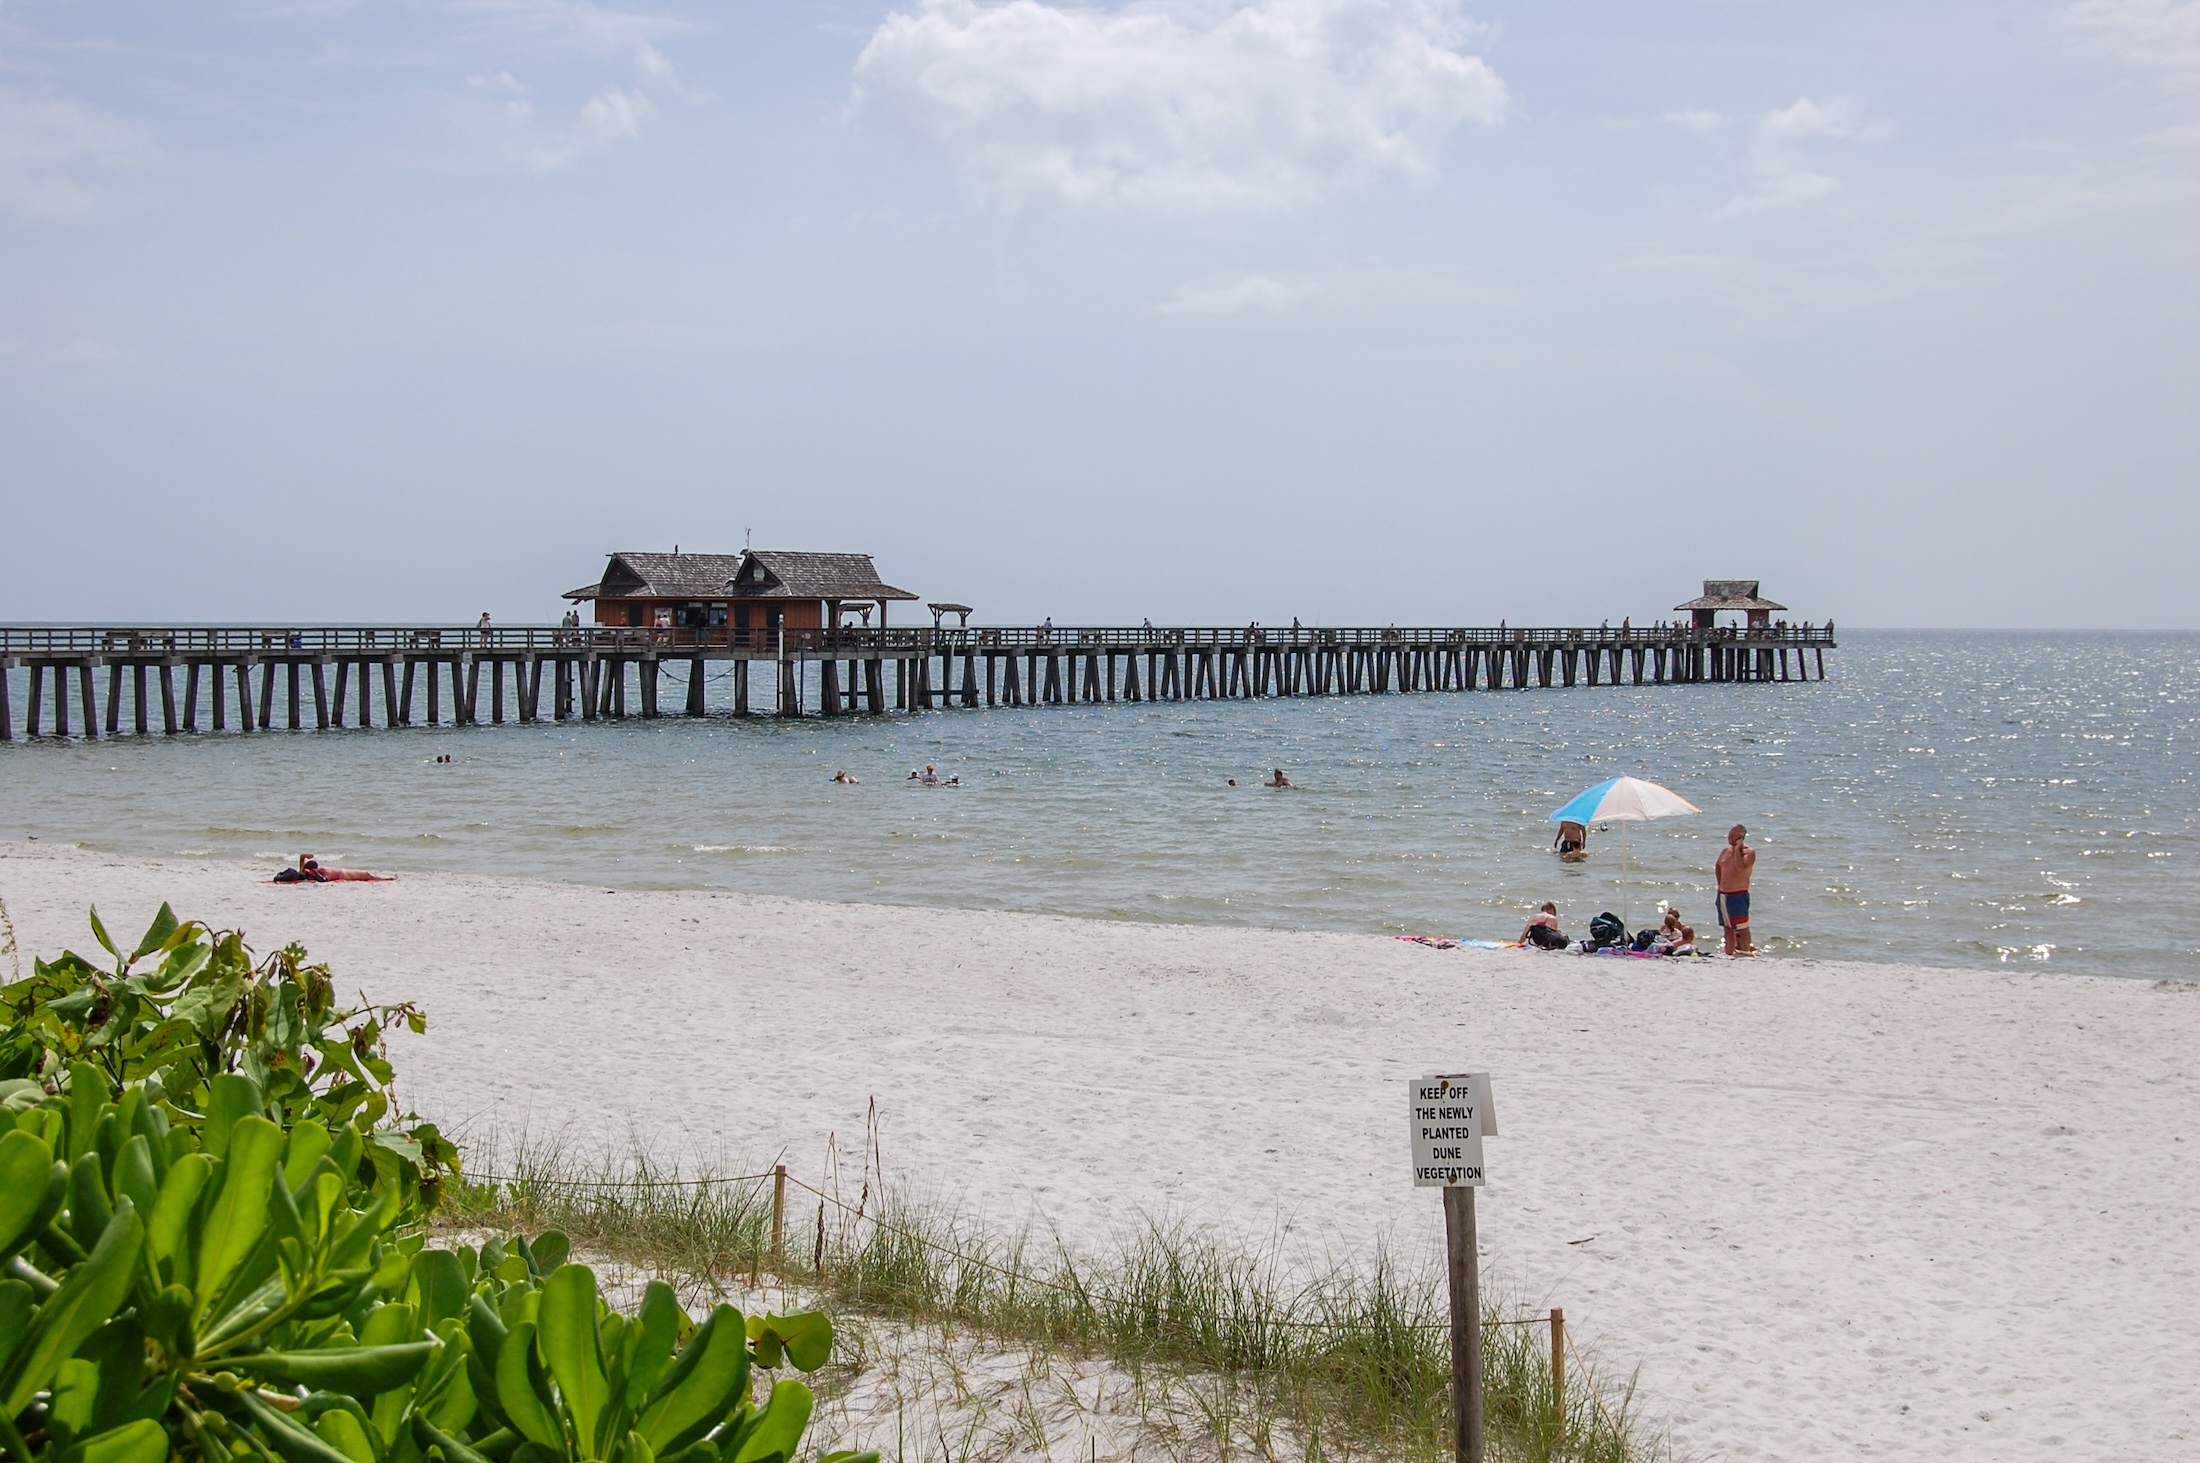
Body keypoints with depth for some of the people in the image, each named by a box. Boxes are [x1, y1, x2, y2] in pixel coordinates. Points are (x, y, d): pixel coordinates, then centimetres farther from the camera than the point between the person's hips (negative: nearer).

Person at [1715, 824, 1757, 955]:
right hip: (1723, 895, 7)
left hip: (1738, 895, -7)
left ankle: (1745, 953, -3)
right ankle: (1728, 953, 19)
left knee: (1742, 927, -6)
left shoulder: (1749, 852, -8)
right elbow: (1718, 867, 31)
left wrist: (1737, 849, -19)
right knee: (1728, 928, 13)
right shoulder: (1725, 851, 12)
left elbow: (1741, 867, -27)